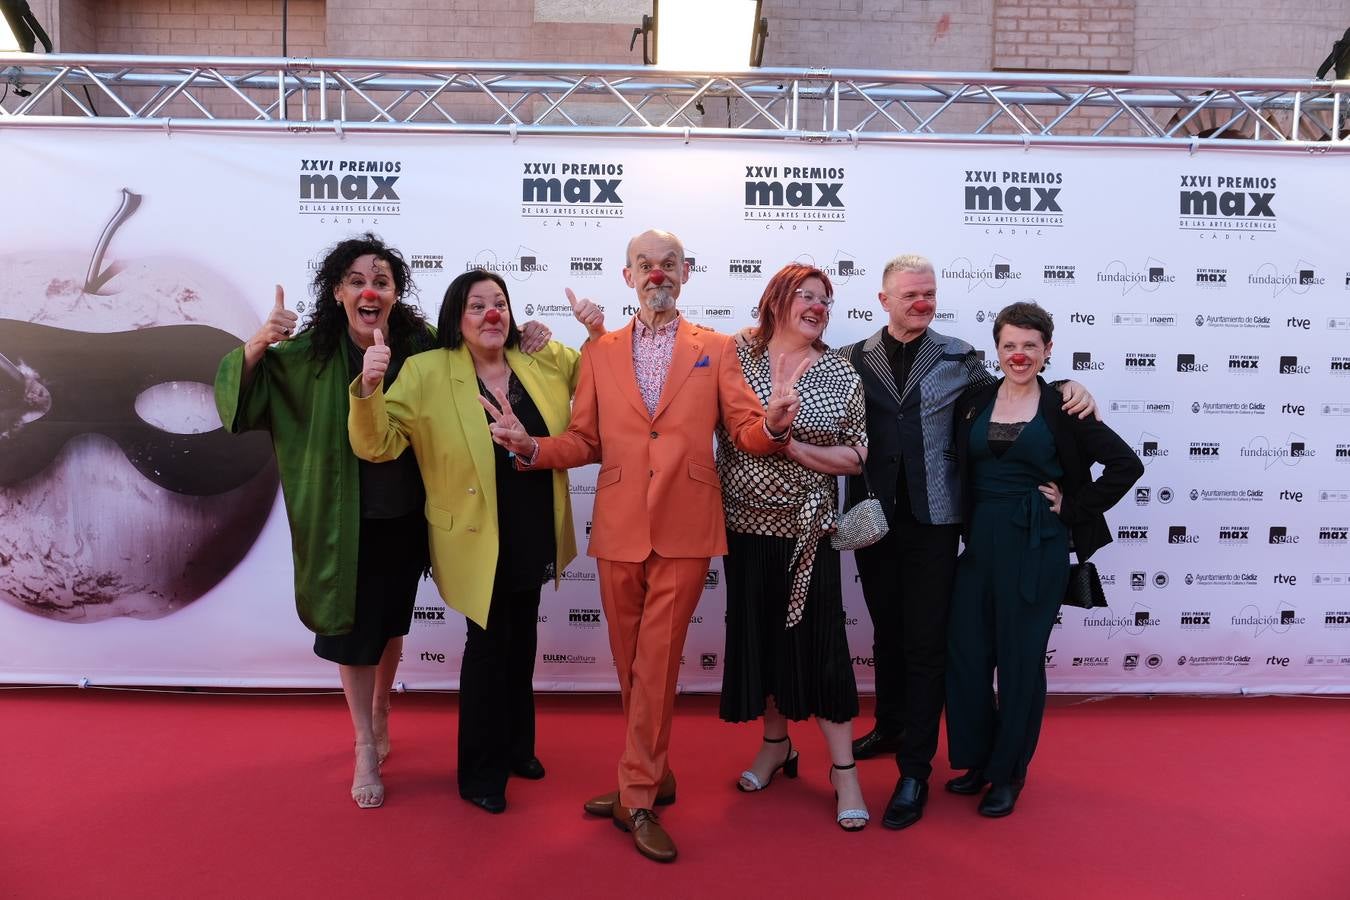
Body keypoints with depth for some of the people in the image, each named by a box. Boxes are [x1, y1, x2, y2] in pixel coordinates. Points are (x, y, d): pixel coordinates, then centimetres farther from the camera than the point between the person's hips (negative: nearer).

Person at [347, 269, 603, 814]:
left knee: (522, 641, 20)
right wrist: (368, 389, -34)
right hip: (479, 539, -5)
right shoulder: (427, 373, -12)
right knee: (489, 646, 6)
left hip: (535, 535, 5)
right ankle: (480, 774, 27)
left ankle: (517, 747, 42)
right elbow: (377, 444, -15)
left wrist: (598, 334, -6)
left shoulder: (543, 362, -1)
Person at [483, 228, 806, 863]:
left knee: (655, 664, -1)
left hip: (684, 531, -2)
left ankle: (636, 797, 12)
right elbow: (584, 443, 8)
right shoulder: (599, 353, 11)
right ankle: (652, 777, 31)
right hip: (619, 530, 2)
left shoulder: (716, 350, 7)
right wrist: (532, 447, -11)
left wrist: (773, 424, -22)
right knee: (632, 666, 13)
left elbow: (745, 433, 1)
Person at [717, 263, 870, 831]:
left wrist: (795, 447, -14)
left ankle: (843, 769, 13)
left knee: (820, 641, 0)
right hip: (747, 524, 2)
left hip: (806, 528, -1)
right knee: (758, 634, 11)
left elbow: (855, 457, -2)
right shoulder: (738, 358, 1)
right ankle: (776, 744, 32)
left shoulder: (841, 375, 0)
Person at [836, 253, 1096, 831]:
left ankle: (915, 771, 13)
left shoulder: (959, 359, 4)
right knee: (887, 634, 18)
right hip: (873, 518, 2)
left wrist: (1069, 389, -4)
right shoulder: (851, 360, 4)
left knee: (925, 645, 2)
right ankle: (889, 728, 40)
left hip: (932, 519, -2)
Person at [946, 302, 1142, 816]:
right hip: (980, 541, 4)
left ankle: (1009, 773, 23)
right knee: (966, 652, 6)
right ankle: (978, 759, 27)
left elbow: (1127, 464, -5)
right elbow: (960, 471, 14)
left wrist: (1073, 509, -7)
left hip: (1036, 546, -3)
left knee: (1021, 659, 6)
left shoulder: (1062, 408, -4)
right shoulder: (973, 402, 5)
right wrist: (965, 525, 3)